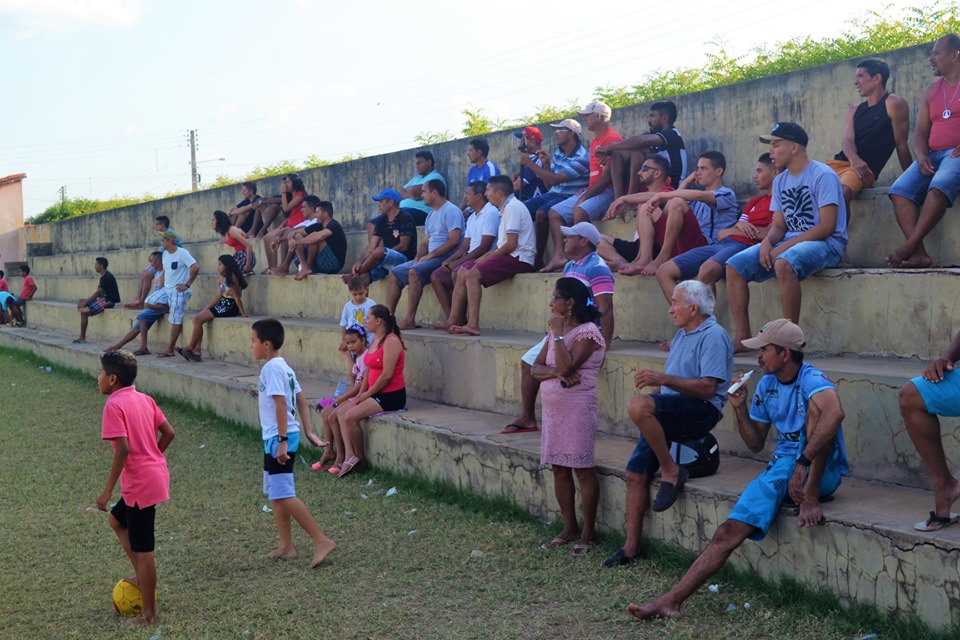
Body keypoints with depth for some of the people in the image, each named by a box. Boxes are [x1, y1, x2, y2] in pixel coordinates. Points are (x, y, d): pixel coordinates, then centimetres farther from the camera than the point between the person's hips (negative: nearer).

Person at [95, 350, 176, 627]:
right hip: (156, 474, 9)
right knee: (117, 520, 30)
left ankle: (148, 615, 12)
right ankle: (142, 577, 29)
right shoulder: (145, 399, 9)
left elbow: (123, 449, -22)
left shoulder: (114, 405, -14)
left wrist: (107, 491, -16)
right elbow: (169, 433, 9)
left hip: (139, 483, -9)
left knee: (142, 549, 2)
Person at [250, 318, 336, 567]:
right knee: (275, 493, 15)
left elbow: (281, 404, -22)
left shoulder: (271, 368, -15)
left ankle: (322, 541, -10)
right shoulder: (284, 367, 15)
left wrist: (282, 441, -24)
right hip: (278, 438, 10)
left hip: (278, 439, -10)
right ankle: (286, 546, 21)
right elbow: (302, 400, 16)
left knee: (283, 495, -10)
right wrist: (308, 432, 16)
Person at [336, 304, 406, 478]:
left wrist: (367, 394, -13)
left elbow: (386, 375, -21)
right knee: (341, 412, -3)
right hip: (375, 394, 10)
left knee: (351, 416, -20)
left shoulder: (391, 341, -16)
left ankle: (360, 459, -4)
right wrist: (361, 393, 2)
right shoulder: (375, 340, 14)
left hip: (391, 396, -10)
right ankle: (349, 456, -12)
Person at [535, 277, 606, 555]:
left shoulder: (587, 332, -11)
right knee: (559, 469, 11)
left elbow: (566, 366, -23)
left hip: (577, 407, -8)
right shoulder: (556, 331, 14)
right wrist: (557, 372, -13)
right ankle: (570, 529, 20)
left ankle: (588, 533, 4)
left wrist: (558, 333, -14)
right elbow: (536, 368, 8)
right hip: (553, 407, 8)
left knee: (582, 469, -3)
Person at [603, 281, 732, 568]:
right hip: (670, 414, 9)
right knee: (636, 473, -1)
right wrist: (653, 379, 8)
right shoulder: (682, 335, 21)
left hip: (701, 412, -9)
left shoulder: (713, 336, -10)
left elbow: (707, 388, -20)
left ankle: (670, 471, -18)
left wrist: (663, 379, -25)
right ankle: (631, 546, 7)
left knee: (638, 405, -34)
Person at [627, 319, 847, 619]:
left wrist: (803, 463, -45)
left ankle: (810, 497, -30)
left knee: (815, 403, -30)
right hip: (782, 466, 6)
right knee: (730, 530, -16)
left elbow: (835, 413, -40)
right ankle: (672, 600, -23)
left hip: (823, 470, -5)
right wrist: (740, 408, -2)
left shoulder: (812, 379, -15)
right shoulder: (766, 385, 10)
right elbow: (756, 444, 15)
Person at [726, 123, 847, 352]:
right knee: (734, 265, -8)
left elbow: (827, 226, -17)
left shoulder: (823, 175, -9)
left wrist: (784, 247, -21)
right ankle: (742, 336, -10)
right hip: (788, 244, 8)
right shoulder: (780, 181, 15)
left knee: (784, 263, -39)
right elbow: (779, 225, 14)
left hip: (826, 243, -8)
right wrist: (767, 242, -11)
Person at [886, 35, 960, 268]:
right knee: (900, 189, -21)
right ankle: (919, 253, -31)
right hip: (933, 155, 6)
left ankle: (909, 247, -36)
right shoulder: (931, 92, 21)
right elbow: (920, 132, 15)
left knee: (939, 186, -36)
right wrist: (921, 157, -7)